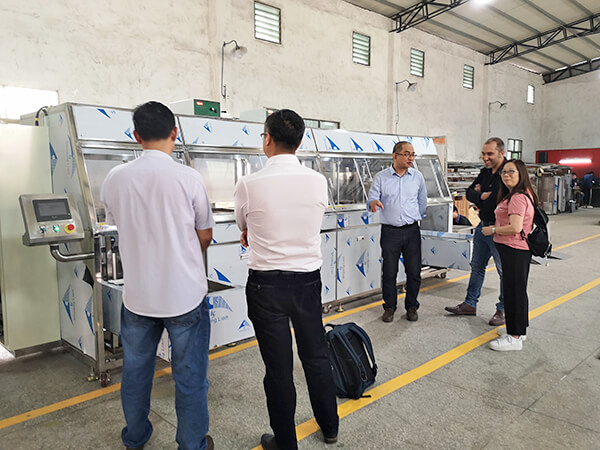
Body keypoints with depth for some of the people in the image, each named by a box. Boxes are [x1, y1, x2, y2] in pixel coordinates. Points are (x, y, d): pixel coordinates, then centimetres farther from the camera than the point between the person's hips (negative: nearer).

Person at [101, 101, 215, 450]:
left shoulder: (115, 179, -5)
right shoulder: (188, 178, -14)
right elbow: (205, 237, -4)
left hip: (137, 294, 4)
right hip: (184, 293, -3)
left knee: (136, 370, 22)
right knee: (190, 375, 12)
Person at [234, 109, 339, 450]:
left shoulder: (249, 185, -14)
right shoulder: (319, 182, -5)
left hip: (267, 284, -3)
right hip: (308, 279, 4)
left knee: (279, 365, 9)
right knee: (316, 356, 19)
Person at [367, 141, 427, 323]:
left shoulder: (417, 176, 7)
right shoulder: (381, 177, 1)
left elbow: (422, 201, 19)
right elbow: (371, 200, -3)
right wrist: (373, 203, -25)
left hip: (412, 231, 2)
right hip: (390, 231, -1)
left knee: (414, 272, 5)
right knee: (389, 272, 3)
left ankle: (412, 306, 22)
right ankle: (389, 307, 19)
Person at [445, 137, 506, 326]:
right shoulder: (485, 172, 10)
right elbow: (469, 193, 9)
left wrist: (481, 193, -11)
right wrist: (482, 196, -12)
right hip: (483, 226, 9)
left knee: (505, 271, 5)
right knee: (477, 267, 16)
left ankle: (503, 309, 19)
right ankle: (470, 304, 29)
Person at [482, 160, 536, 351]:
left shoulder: (518, 197, -19)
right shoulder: (523, 194, 15)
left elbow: (515, 228, -26)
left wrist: (492, 230, -14)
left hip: (514, 251, -11)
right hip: (516, 249, 11)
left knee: (514, 291, -3)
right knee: (517, 290, 19)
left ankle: (515, 338, 6)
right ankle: (519, 329, 32)